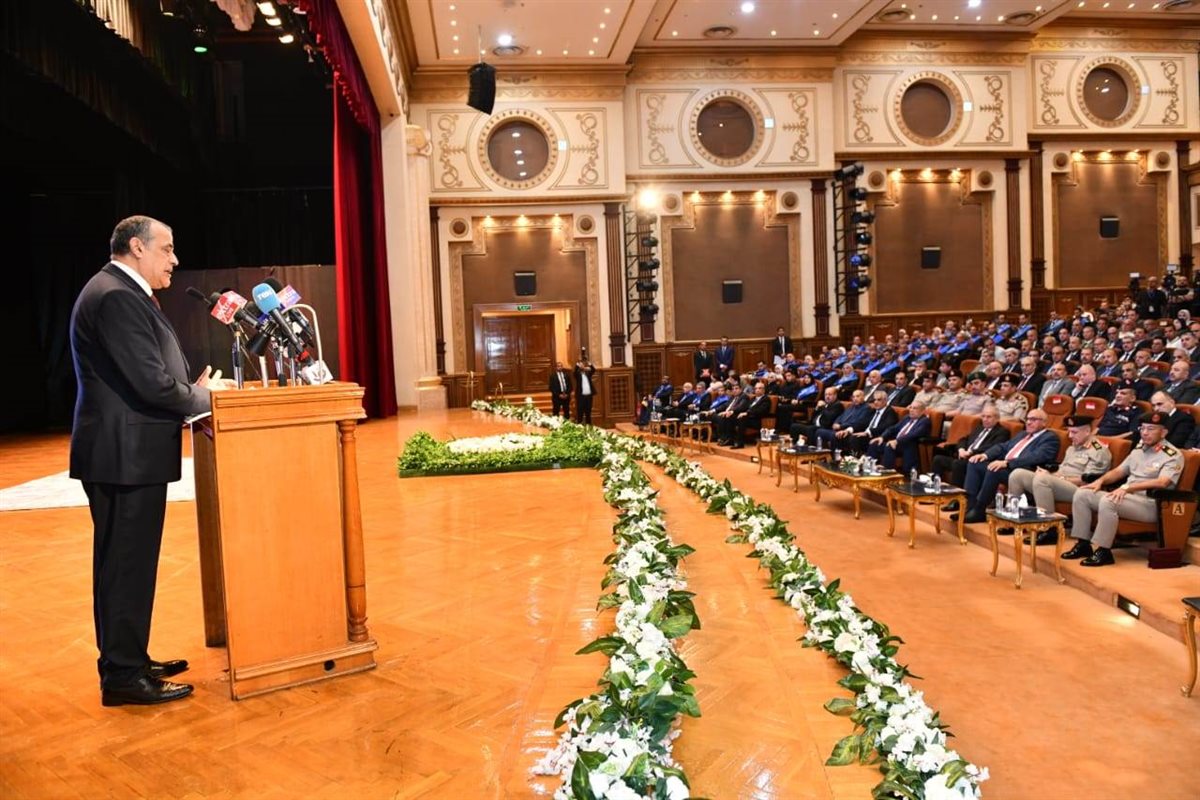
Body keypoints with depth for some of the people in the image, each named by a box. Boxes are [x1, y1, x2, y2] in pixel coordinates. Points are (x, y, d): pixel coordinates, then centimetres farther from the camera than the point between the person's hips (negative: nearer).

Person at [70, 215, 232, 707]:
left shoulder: (119, 292, 16)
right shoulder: (117, 297, -18)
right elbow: (154, 383, -23)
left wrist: (194, 391, 1)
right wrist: (205, 395, -6)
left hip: (125, 451, 11)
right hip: (127, 455, -11)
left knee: (124, 564, 18)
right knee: (128, 565, -1)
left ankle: (127, 660, 31)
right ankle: (123, 676, 10)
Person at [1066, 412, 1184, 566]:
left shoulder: (1173, 455, -7)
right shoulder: (1139, 450, 17)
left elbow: (1162, 482, -23)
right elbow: (1119, 471, 23)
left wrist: (1127, 487, -30)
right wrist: (1100, 480, 2)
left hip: (1150, 504, -8)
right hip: (1126, 497, 8)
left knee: (1108, 501, -35)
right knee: (1082, 494, -6)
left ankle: (1103, 552, -25)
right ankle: (1083, 544, -5)